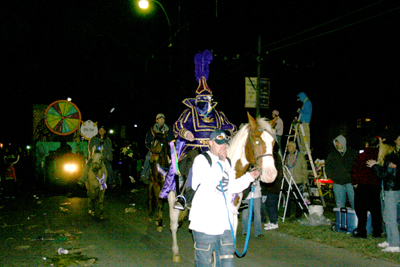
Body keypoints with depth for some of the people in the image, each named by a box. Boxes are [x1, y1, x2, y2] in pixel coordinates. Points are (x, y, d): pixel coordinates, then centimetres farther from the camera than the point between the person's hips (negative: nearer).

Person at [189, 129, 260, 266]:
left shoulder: (227, 162, 16)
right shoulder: (201, 159, -6)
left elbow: (231, 187, 13)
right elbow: (210, 182, -21)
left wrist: (249, 177, 4)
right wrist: (220, 162, -16)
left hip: (225, 223, 6)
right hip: (204, 223, -6)